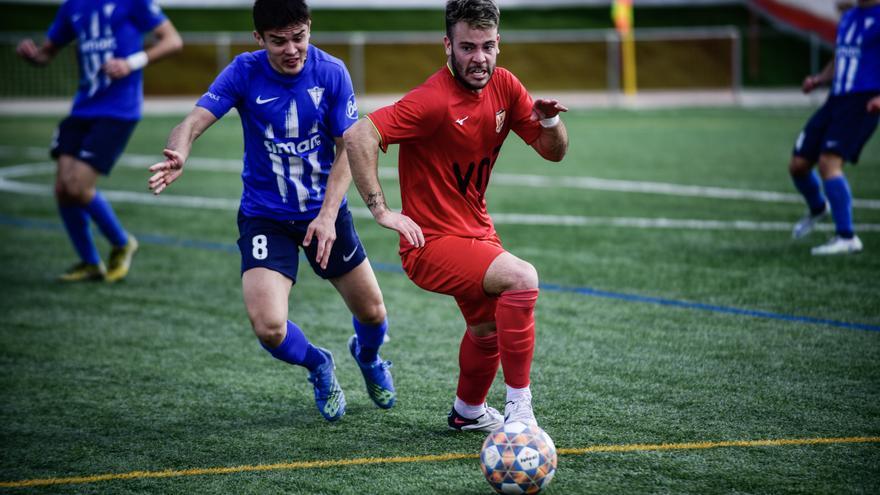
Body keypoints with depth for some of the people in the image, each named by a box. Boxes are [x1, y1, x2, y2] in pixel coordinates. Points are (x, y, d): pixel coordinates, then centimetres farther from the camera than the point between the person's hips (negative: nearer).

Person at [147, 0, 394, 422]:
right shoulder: (245, 73, -15)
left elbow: (348, 149, -8)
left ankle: (368, 356, 49)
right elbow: (194, 122, -25)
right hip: (265, 216, -1)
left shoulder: (331, 73, -11)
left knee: (372, 312, 9)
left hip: (324, 212, 2)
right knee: (269, 327, -18)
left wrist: (328, 216, -20)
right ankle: (318, 366, 18)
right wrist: (177, 157, -48)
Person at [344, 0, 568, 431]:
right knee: (521, 278, -30)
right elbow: (357, 137, -31)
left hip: (477, 232, 9)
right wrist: (380, 209, -30)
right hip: (432, 243, -9)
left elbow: (554, 152, 6)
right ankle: (518, 407, -21)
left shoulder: (503, 87, -1)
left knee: (488, 327, 27)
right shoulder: (434, 101, -24)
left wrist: (550, 122, -15)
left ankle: (468, 411, 54)